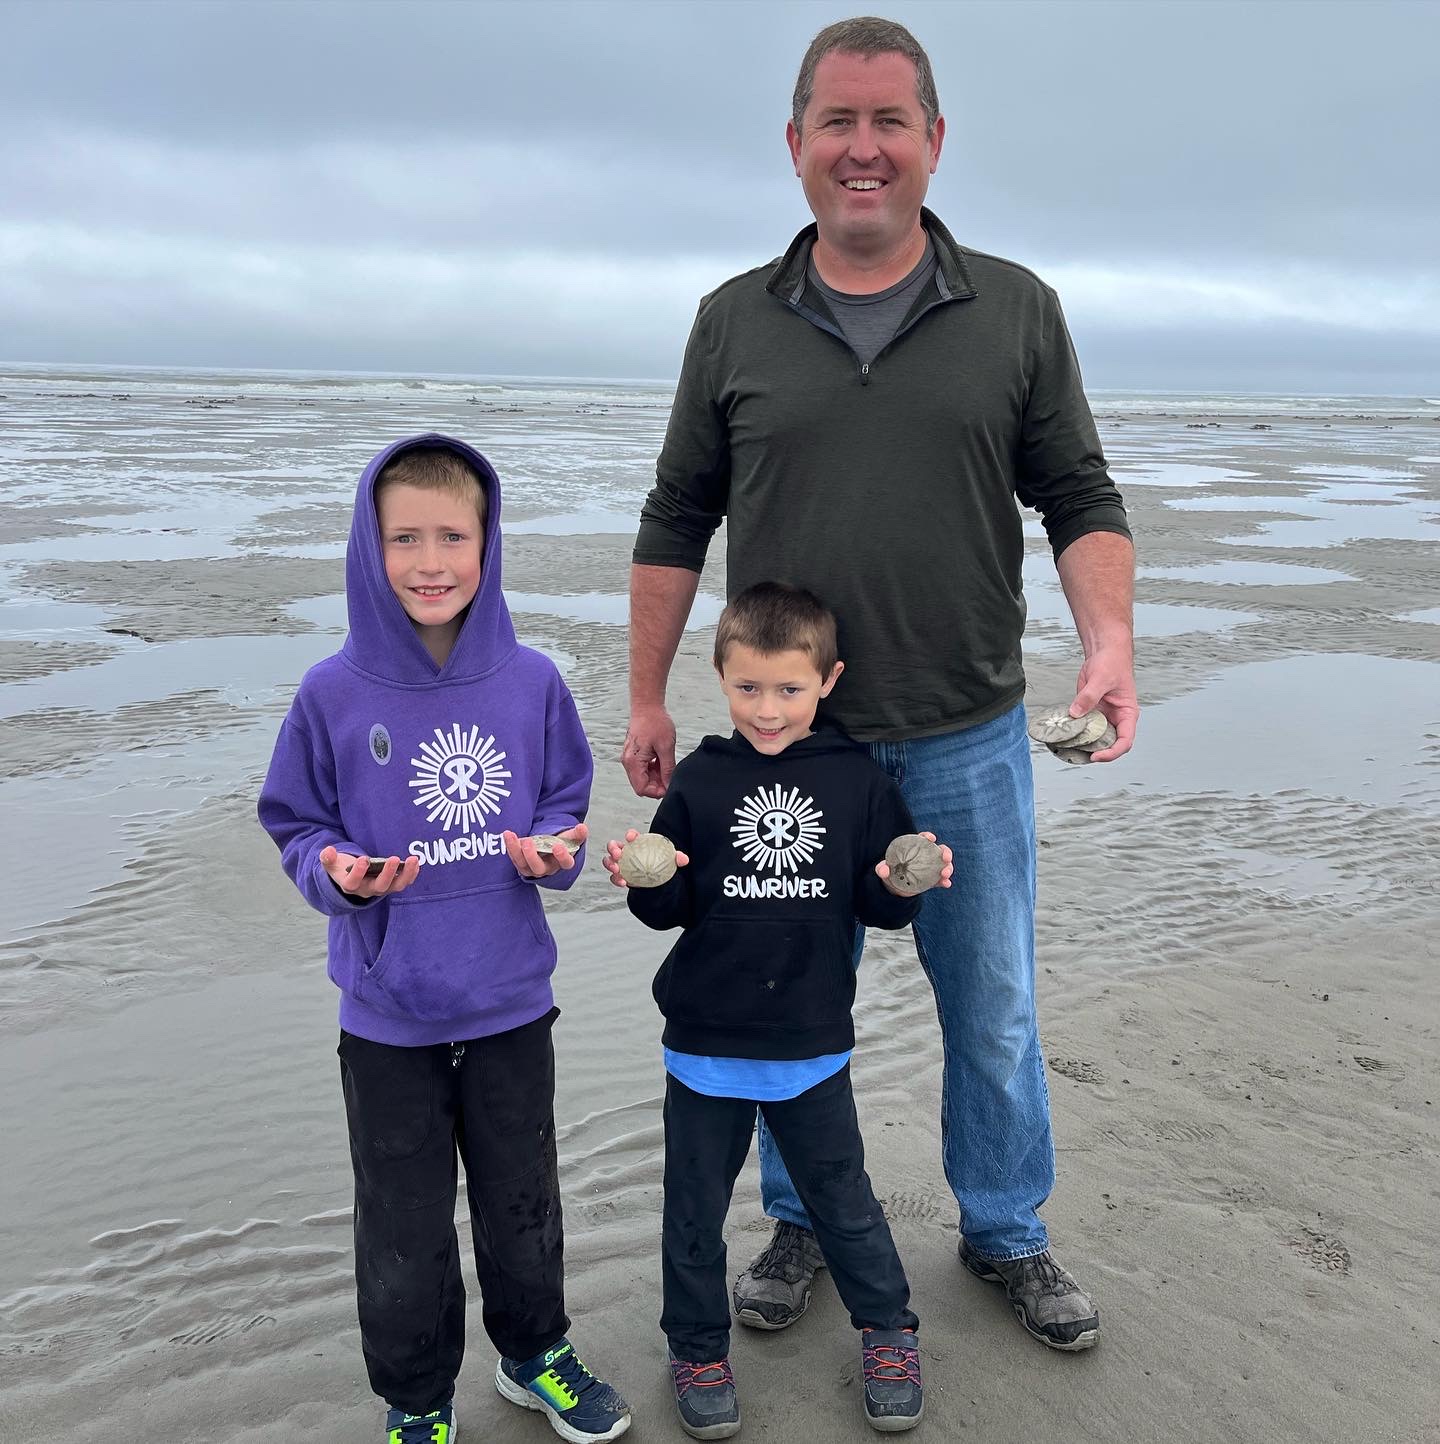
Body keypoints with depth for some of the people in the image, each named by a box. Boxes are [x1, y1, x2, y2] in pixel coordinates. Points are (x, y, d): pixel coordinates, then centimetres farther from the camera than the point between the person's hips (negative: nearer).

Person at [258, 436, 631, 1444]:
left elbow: (567, 804, 5)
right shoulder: (334, 695, -12)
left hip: (511, 1001, 2)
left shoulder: (532, 682, -7)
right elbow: (297, 827, -1)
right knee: (403, 1228, 14)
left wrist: (553, 851, -16)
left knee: (522, 1202, 21)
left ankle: (536, 1352, 46)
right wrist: (337, 871, -21)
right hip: (387, 1018, -1)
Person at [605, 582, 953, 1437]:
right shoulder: (700, 781, -5)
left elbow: (881, 907, 0)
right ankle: (698, 1349, 37)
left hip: (813, 1046, 0)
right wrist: (643, 880, -21)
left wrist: (903, 887, -21)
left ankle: (888, 1329, 40)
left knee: (843, 1198, 16)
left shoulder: (858, 782, -5)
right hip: (707, 1044, 1)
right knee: (696, 1207, 15)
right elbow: (669, 908, -1)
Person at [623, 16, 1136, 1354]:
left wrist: (1109, 638, -15)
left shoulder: (1015, 309, 3)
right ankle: (802, 1225, 33)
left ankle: (1005, 1232, 33)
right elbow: (676, 522, 7)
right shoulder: (734, 321, 4)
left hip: (967, 742, 0)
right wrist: (646, 698, 5)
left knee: (993, 1005, 12)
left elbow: (1081, 498, 3)